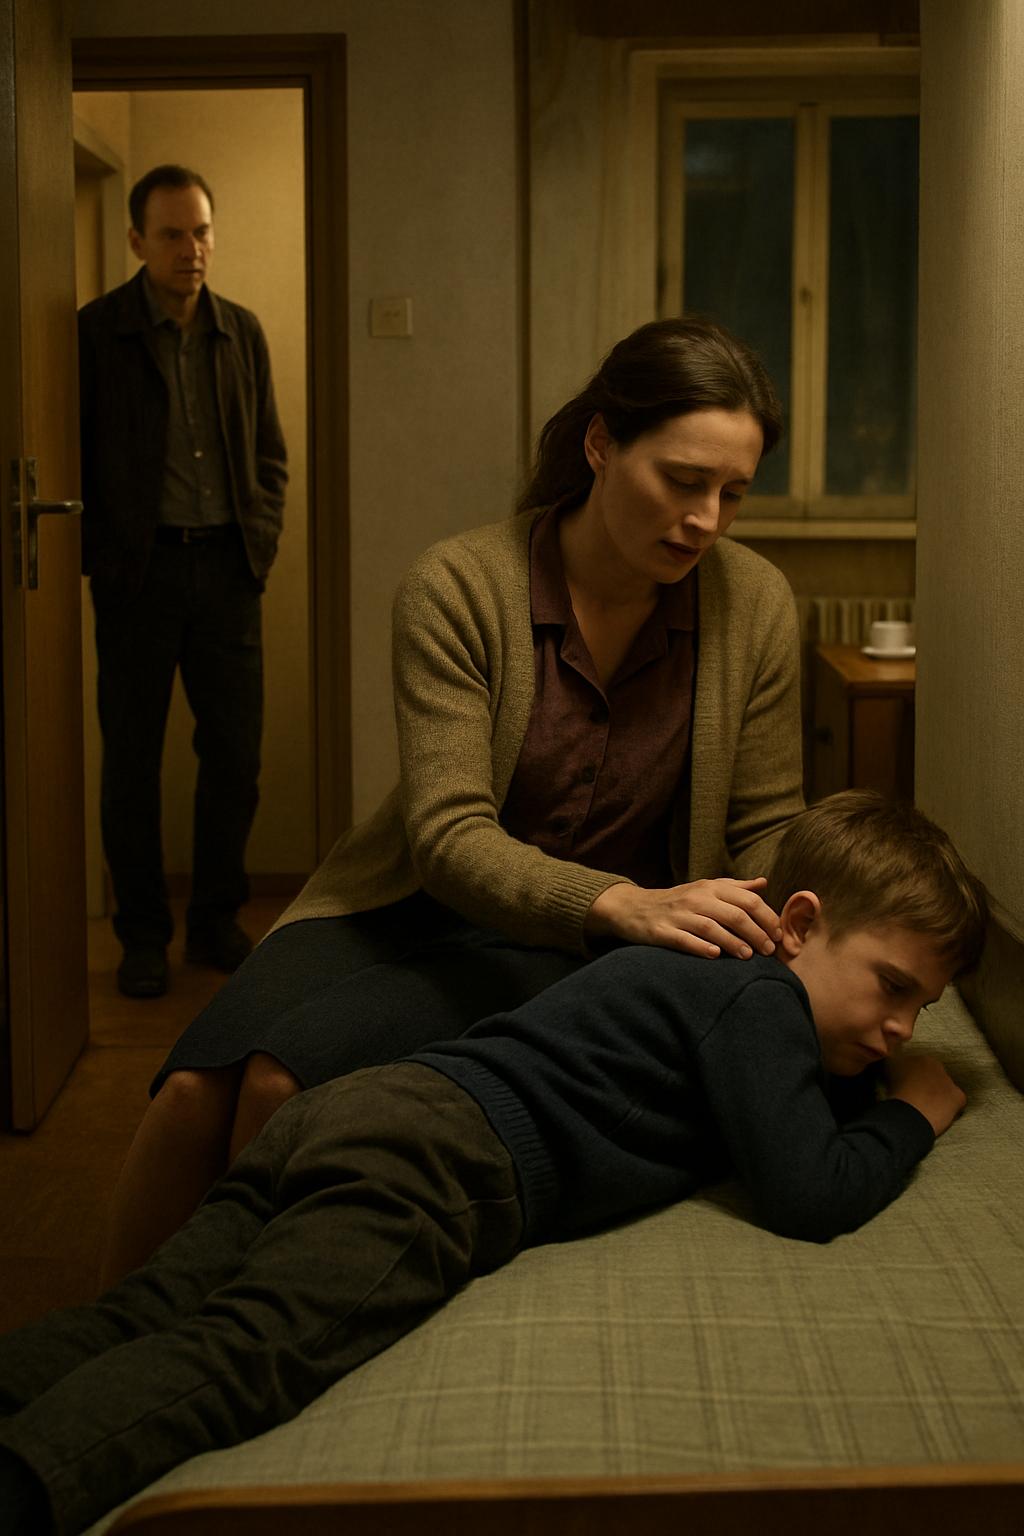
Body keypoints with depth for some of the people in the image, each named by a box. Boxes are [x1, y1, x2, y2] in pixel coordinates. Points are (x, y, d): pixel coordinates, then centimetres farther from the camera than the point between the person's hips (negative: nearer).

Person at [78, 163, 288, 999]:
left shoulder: (243, 331, 9)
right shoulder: (96, 332, -2)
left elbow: (271, 453, 15)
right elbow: (73, 461, 0)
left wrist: (261, 542, 3)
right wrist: (102, 560, -7)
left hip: (226, 564, 3)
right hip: (139, 570, -3)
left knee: (236, 755, 5)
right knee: (132, 758, 3)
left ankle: (217, 920, 21)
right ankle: (143, 934, 16)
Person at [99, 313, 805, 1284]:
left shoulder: (755, 606, -7)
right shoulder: (457, 587, -14)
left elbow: (764, 833, 3)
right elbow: (447, 835, -20)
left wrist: (768, 959, -16)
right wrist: (619, 903, -36)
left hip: (562, 952, 0)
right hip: (411, 902, 1)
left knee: (292, 1075, -26)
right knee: (196, 1085, -24)